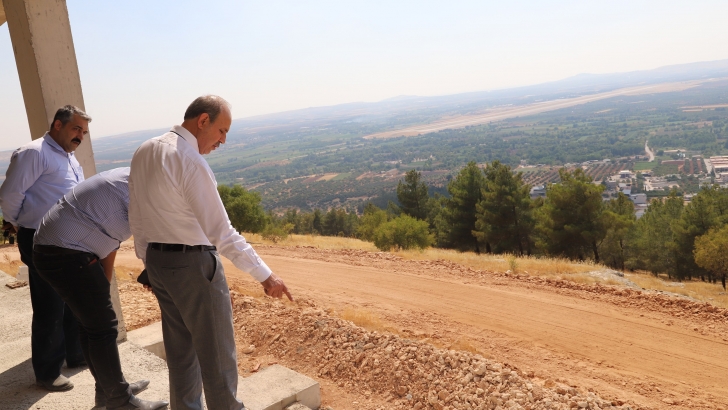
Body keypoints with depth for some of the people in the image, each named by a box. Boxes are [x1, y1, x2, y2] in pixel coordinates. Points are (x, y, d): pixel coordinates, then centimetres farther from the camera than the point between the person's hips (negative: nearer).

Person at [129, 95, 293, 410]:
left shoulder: (143, 152, 6)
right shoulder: (191, 161, -21)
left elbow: (136, 216, 12)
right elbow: (221, 232, -23)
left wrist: (149, 262, 21)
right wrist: (265, 275, -19)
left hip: (156, 261, 9)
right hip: (192, 264, -9)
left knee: (180, 348, 20)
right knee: (216, 352, 5)